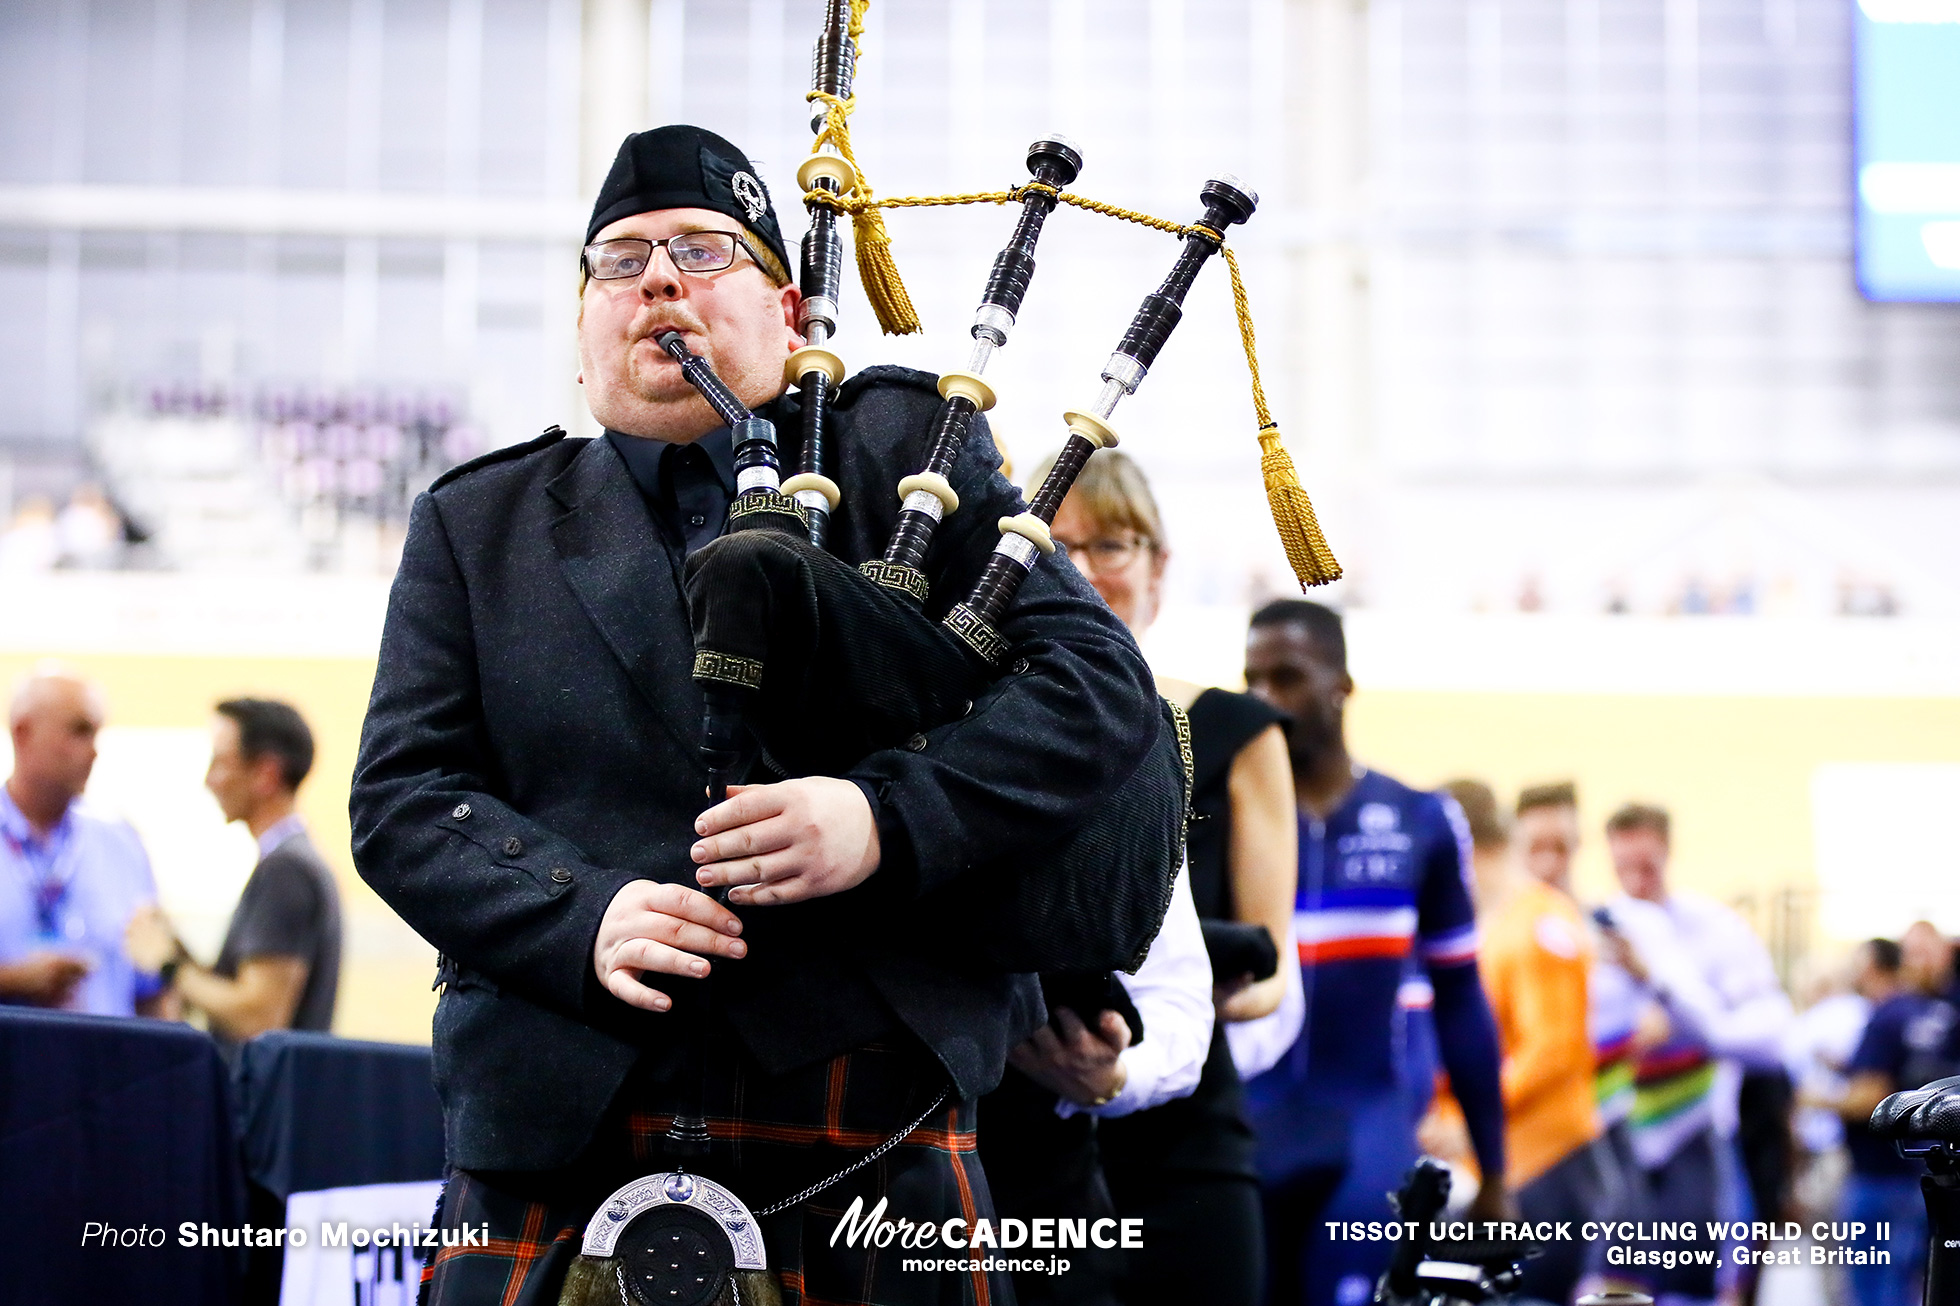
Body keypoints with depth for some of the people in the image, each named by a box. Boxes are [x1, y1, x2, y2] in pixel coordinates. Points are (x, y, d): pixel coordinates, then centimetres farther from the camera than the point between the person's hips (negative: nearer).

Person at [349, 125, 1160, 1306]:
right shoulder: (478, 527, 16)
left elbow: (1101, 680, 1)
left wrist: (887, 817, -15)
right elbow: (403, 796, 8)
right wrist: (581, 916, -12)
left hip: (870, 1119, -1)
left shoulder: (904, 454, 10)